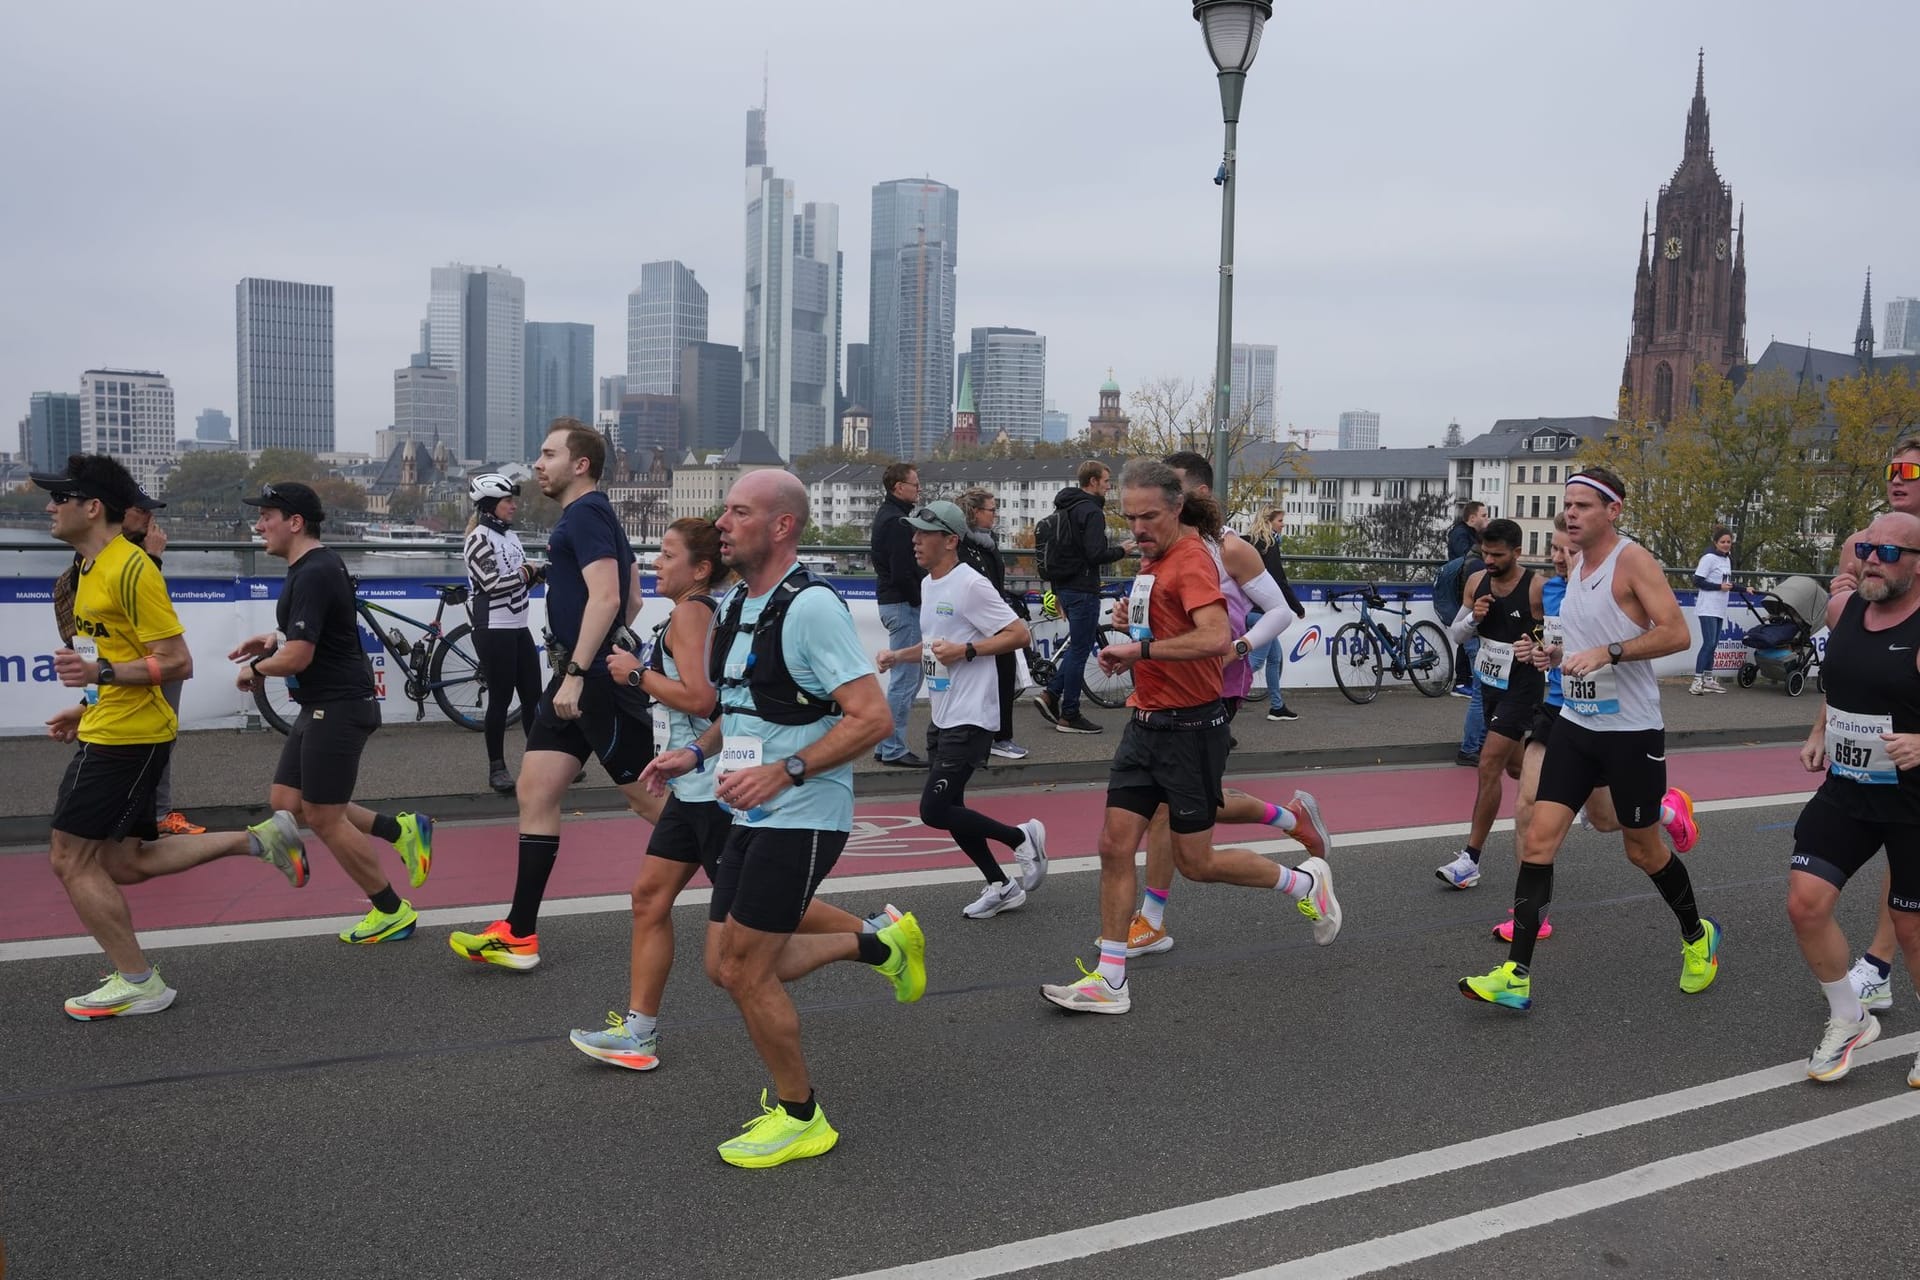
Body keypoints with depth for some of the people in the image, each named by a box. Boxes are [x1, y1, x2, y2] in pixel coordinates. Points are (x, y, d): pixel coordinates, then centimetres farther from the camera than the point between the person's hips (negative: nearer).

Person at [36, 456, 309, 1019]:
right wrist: (87, 708, 19)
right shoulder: (91, 569, 14)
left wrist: (100, 672, -28)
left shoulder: (131, 569, -17)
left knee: (71, 860, -2)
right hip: (108, 732, 10)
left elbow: (176, 662, -20)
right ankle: (259, 839, 15)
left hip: (125, 738, -10)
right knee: (122, 863, 13)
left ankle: (139, 984, 8)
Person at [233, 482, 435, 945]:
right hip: (324, 705, 10)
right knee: (287, 802, 12)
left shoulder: (312, 575, -20)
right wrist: (277, 638, 13)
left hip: (338, 707, -10)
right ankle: (402, 829, 16)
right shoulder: (320, 564, 11)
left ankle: (392, 912, 11)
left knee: (323, 818, -2)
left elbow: (296, 658, -24)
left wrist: (254, 668, -4)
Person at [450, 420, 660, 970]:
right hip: (576, 677, 10)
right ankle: (519, 936, 10)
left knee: (651, 800, 0)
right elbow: (631, 600, 21)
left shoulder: (585, 514, -14)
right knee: (534, 793, 6)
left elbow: (606, 597, -25)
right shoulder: (589, 515, 17)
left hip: (597, 680, -10)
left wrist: (577, 672, -26)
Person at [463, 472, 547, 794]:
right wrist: (526, 571, -11)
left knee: (533, 696, 9)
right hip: (493, 631, -8)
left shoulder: (510, 535, 13)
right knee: (501, 699, -2)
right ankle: (497, 767, 9)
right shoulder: (479, 538, -12)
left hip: (519, 628, 8)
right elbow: (493, 583, -22)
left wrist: (539, 569, 0)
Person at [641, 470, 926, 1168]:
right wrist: (697, 754, 10)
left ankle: (800, 1117, 18)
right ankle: (881, 944, 29)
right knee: (734, 966, 12)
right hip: (753, 816, 9)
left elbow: (872, 716, -22)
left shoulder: (810, 606, -18)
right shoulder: (735, 602, 10)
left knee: (744, 969, -4)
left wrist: (785, 771, -29)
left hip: (801, 817, -9)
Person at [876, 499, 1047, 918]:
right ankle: (1001, 887, 25)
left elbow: (1019, 634, -17)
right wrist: (899, 655, 9)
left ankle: (1023, 837, 9)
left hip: (970, 719, -9)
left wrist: (967, 651, -23)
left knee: (934, 811, -11)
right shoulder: (928, 584, 12)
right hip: (942, 718, 9)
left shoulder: (971, 585, -16)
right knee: (949, 810, 12)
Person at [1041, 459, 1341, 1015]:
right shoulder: (1153, 559, 11)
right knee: (1115, 846, 2)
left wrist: (1141, 649, -28)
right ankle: (1109, 981, 8)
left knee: (1195, 861, 4)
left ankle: (1306, 881, 28)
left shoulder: (1191, 559, -17)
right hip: (1146, 723, 8)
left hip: (1190, 729, -8)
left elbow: (1216, 638, -33)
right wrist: (1134, 622, 10)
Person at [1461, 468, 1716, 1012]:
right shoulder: (1577, 566, 11)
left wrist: (1607, 653, -27)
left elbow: (1676, 633, -20)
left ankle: (1698, 938, 39)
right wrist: (1559, 652, 6)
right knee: (1538, 838, -4)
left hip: (1631, 731, -6)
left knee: (1643, 849, 9)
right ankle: (1516, 976, -2)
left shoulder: (1632, 560, -12)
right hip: (1576, 723, 7)